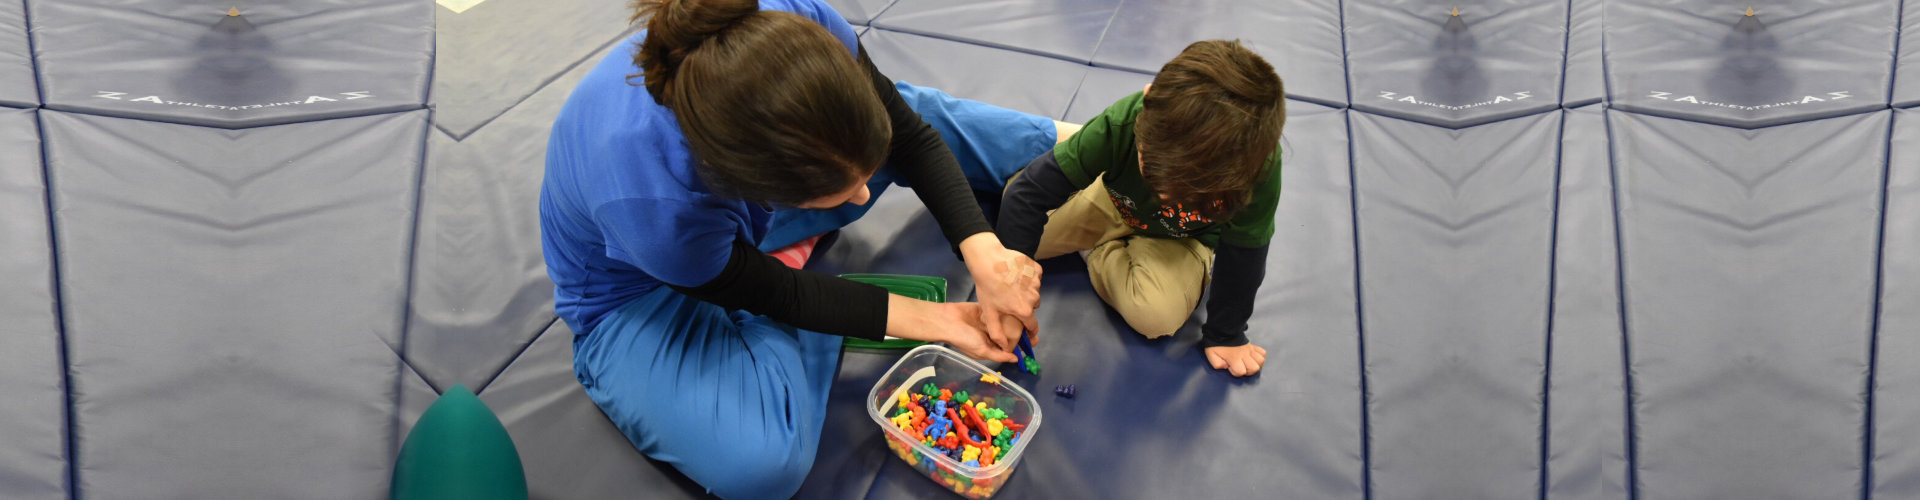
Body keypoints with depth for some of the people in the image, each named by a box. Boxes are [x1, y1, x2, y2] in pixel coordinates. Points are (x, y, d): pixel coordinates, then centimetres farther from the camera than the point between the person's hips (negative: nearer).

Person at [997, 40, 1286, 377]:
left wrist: (1225, 334, -12)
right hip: (1115, 205, 2)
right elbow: (1029, 193, -32)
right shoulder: (1121, 124, -39)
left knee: (1156, 315, -30)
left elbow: (1242, 257, -23)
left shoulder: (1260, 169, -40)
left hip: (1181, 239, -2)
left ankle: (1103, 253, 2)